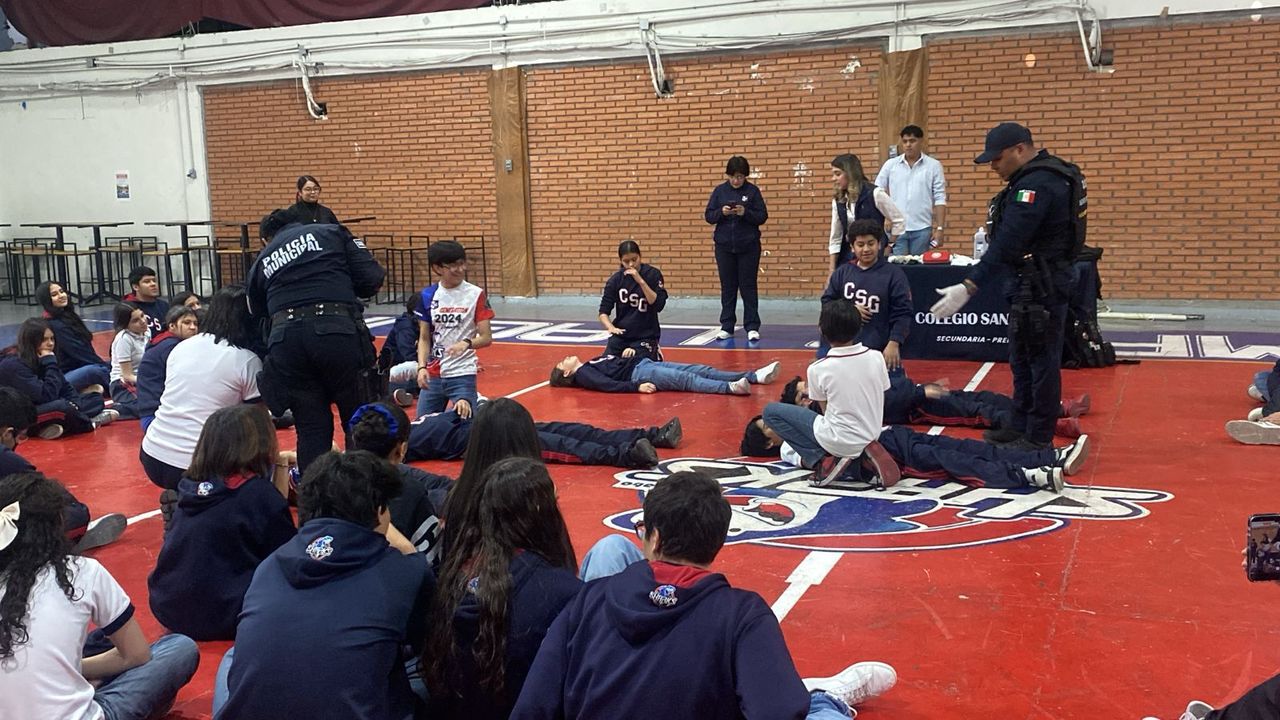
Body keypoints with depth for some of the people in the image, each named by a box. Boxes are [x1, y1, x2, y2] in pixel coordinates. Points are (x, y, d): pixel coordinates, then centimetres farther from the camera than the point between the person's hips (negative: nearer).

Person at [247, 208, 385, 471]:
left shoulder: (260, 263, 25)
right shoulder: (332, 233, 16)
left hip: (285, 339, 3)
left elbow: (259, 317, 27)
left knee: (311, 429, 13)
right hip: (339, 331, -2)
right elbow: (372, 278, 6)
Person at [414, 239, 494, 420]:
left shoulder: (476, 294, -6)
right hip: (433, 374, 3)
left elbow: (486, 337, -7)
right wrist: (422, 367, -7)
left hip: (462, 374, -3)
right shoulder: (427, 295, 3)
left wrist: (466, 343, -27)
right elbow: (424, 338, 7)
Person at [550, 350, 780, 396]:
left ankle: (754, 376, -16)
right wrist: (636, 387, -24)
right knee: (687, 379, -30)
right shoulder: (582, 375, 2)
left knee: (701, 370, -6)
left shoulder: (593, 362, 30)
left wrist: (629, 352, 9)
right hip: (639, 373, -8)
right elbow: (609, 385, -14)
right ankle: (730, 388, -50)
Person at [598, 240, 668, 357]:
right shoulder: (615, 280, -3)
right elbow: (604, 311, -4)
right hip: (621, 335, 3)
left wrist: (641, 281, -26)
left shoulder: (653, 274, -8)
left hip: (646, 336, -2)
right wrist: (610, 327, -26)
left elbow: (659, 305, -18)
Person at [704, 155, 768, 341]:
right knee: (727, 287, 7)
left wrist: (745, 212, -20)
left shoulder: (752, 191, -2)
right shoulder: (719, 191, 4)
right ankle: (726, 327, 14)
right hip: (724, 247, 2)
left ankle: (752, 327, 5)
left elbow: (763, 216, -4)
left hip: (748, 247, -2)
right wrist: (721, 212, -16)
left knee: (748, 287, 0)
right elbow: (709, 216, 3)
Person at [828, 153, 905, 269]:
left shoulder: (874, 194, -9)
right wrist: (832, 268, 5)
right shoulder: (838, 201, 6)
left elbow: (899, 221, -3)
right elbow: (835, 238, 9)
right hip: (847, 258, 5)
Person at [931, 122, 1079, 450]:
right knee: (1022, 361, 18)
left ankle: (1039, 439, 9)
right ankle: (1021, 427, 29)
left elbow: (1007, 245, -28)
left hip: (1040, 290, -11)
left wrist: (968, 287, -30)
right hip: (1030, 286, 11)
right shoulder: (1038, 177, 12)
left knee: (1040, 362, -1)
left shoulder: (1037, 185, -22)